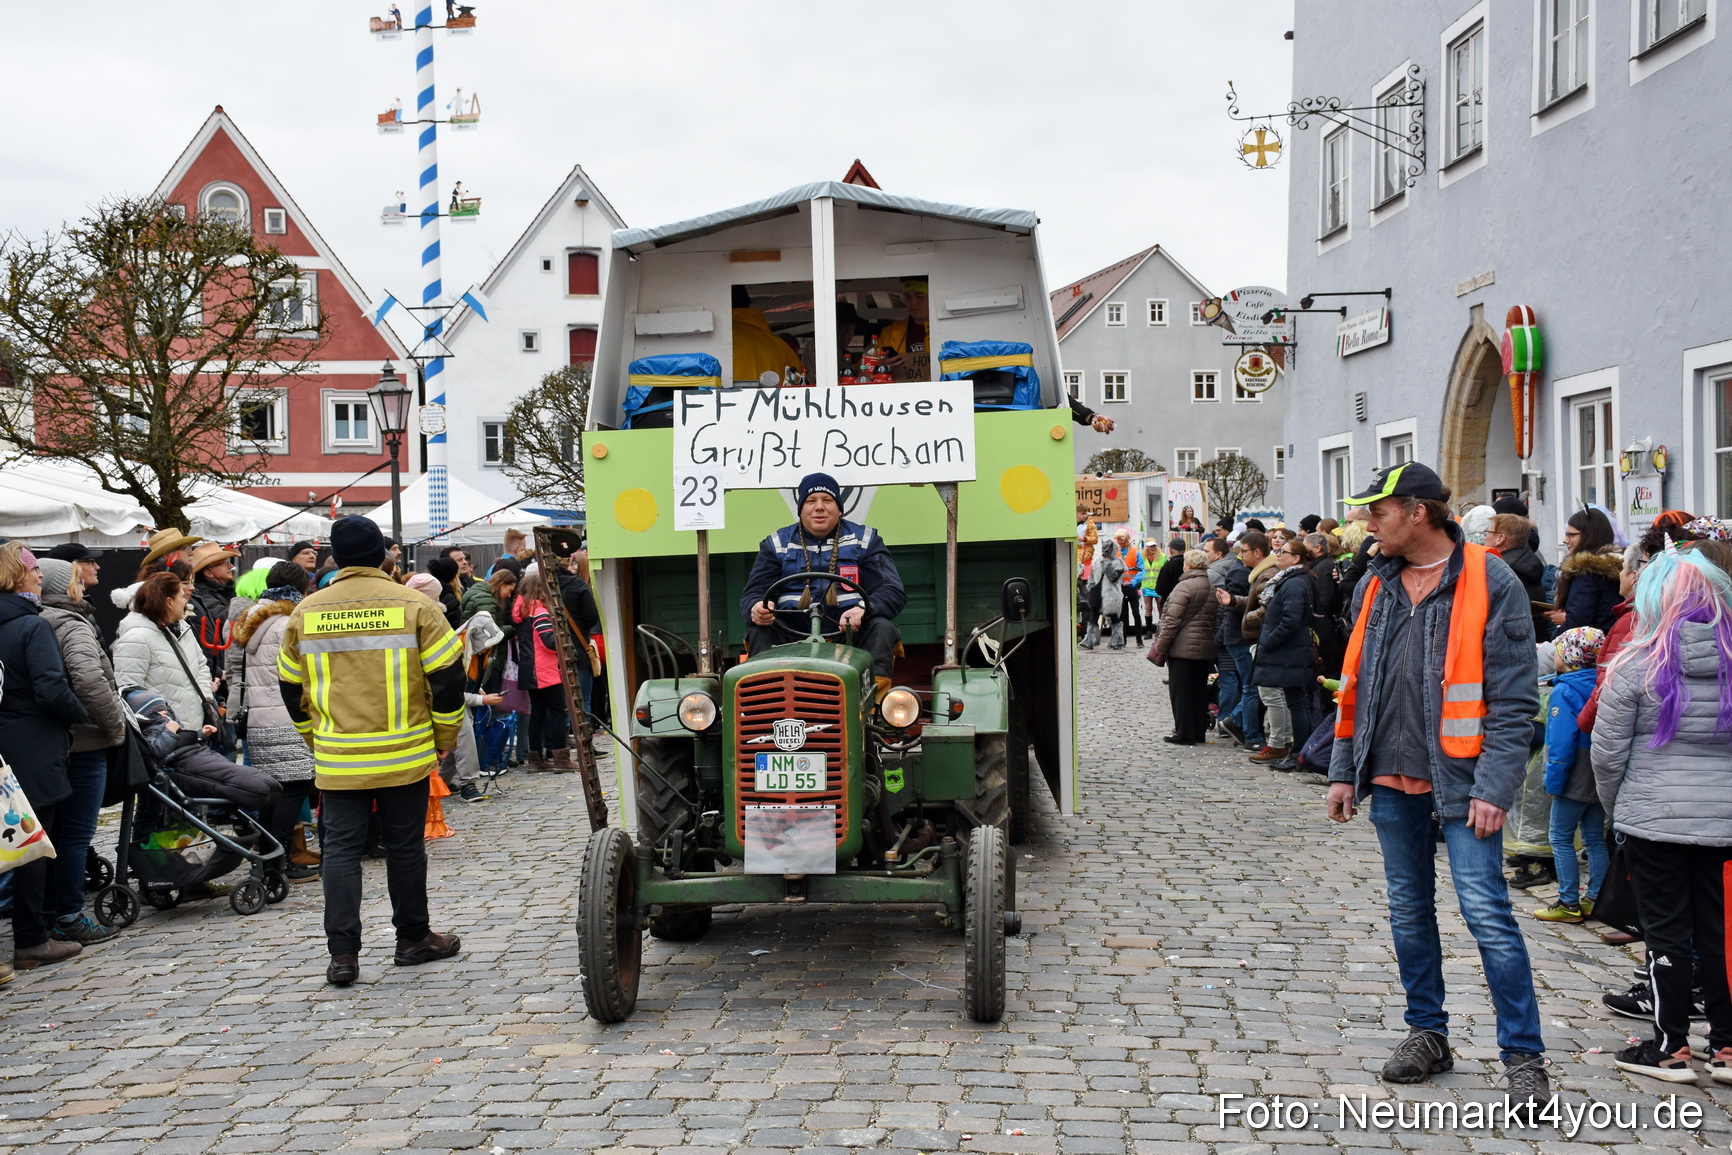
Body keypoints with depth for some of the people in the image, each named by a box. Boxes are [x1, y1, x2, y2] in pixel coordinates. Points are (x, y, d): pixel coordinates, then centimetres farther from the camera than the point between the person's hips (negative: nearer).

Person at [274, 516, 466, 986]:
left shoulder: (306, 612, 4)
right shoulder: (412, 605, -5)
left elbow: (291, 687, 12)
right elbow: (447, 676, -5)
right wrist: (444, 738, 7)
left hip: (337, 758, 1)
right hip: (404, 754, -1)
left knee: (341, 849, 6)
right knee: (404, 846, 10)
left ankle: (342, 953, 0)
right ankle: (413, 938, 22)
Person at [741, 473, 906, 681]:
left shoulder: (865, 541, 13)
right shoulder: (777, 544, 16)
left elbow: (893, 591, 2)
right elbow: (753, 593, 8)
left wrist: (864, 609, -22)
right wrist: (756, 608, -20)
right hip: (793, 636, 1)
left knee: (882, 628, -29)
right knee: (759, 630, -26)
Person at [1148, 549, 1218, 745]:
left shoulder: (1185, 587, -13)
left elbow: (1172, 620, -17)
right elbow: (1216, 619, 12)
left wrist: (1160, 646, -10)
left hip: (1183, 648, -7)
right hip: (1206, 648, 7)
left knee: (1180, 691, 0)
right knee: (1200, 691, 14)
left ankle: (1184, 734, 1)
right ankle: (1199, 732, 19)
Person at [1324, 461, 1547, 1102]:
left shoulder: (1490, 582, -8)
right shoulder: (1375, 586, 9)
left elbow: (1514, 697, -10)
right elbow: (1355, 684, 15)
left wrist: (1494, 787, -16)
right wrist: (1343, 770, 11)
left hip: (1460, 780, -6)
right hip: (1392, 780, 6)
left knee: (1486, 912, -8)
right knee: (1409, 910, 14)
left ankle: (1524, 1055, 4)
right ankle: (1427, 1033, 28)